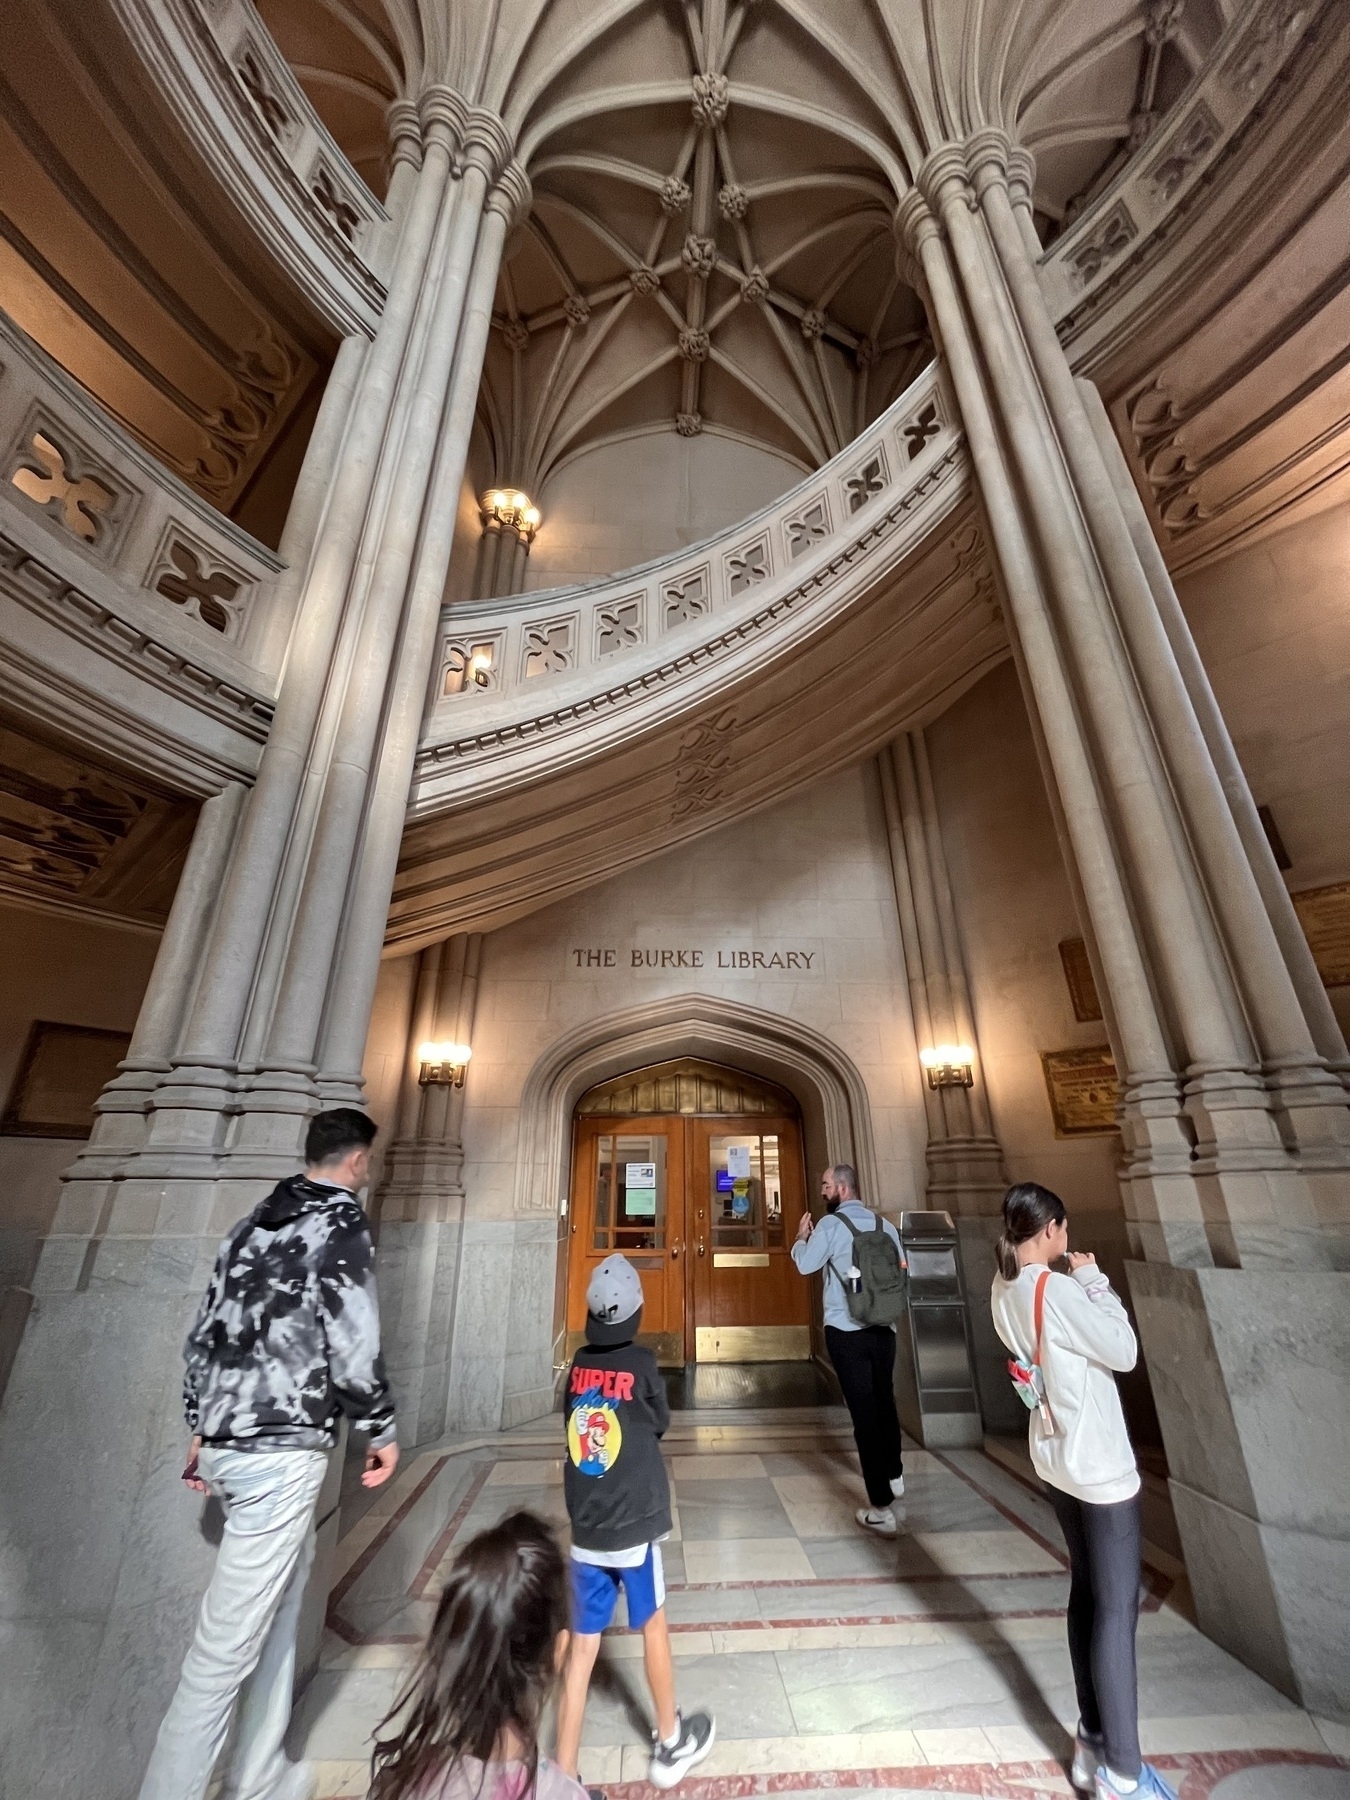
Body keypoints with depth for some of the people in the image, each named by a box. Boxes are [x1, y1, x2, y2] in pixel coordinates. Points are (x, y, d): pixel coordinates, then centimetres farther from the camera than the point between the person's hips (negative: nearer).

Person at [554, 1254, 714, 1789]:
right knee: (653, 1628, 21)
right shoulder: (640, 1363, -19)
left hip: (584, 1530, 3)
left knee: (581, 1646, 13)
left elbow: (574, 1427, 5)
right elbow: (660, 1425, -3)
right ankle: (670, 1743, 41)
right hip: (633, 1525, -2)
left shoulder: (578, 1365, -7)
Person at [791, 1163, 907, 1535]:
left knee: (864, 1412, 1)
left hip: (846, 1332, -6)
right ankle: (894, 1477, 44)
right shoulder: (884, 1224, 2)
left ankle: (881, 1509, 6)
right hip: (884, 1329, 6)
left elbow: (805, 1264, -10)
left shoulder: (831, 1224, -14)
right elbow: (901, 1269, 10)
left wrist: (802, 1237, 7)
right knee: (885, 1402, 24)